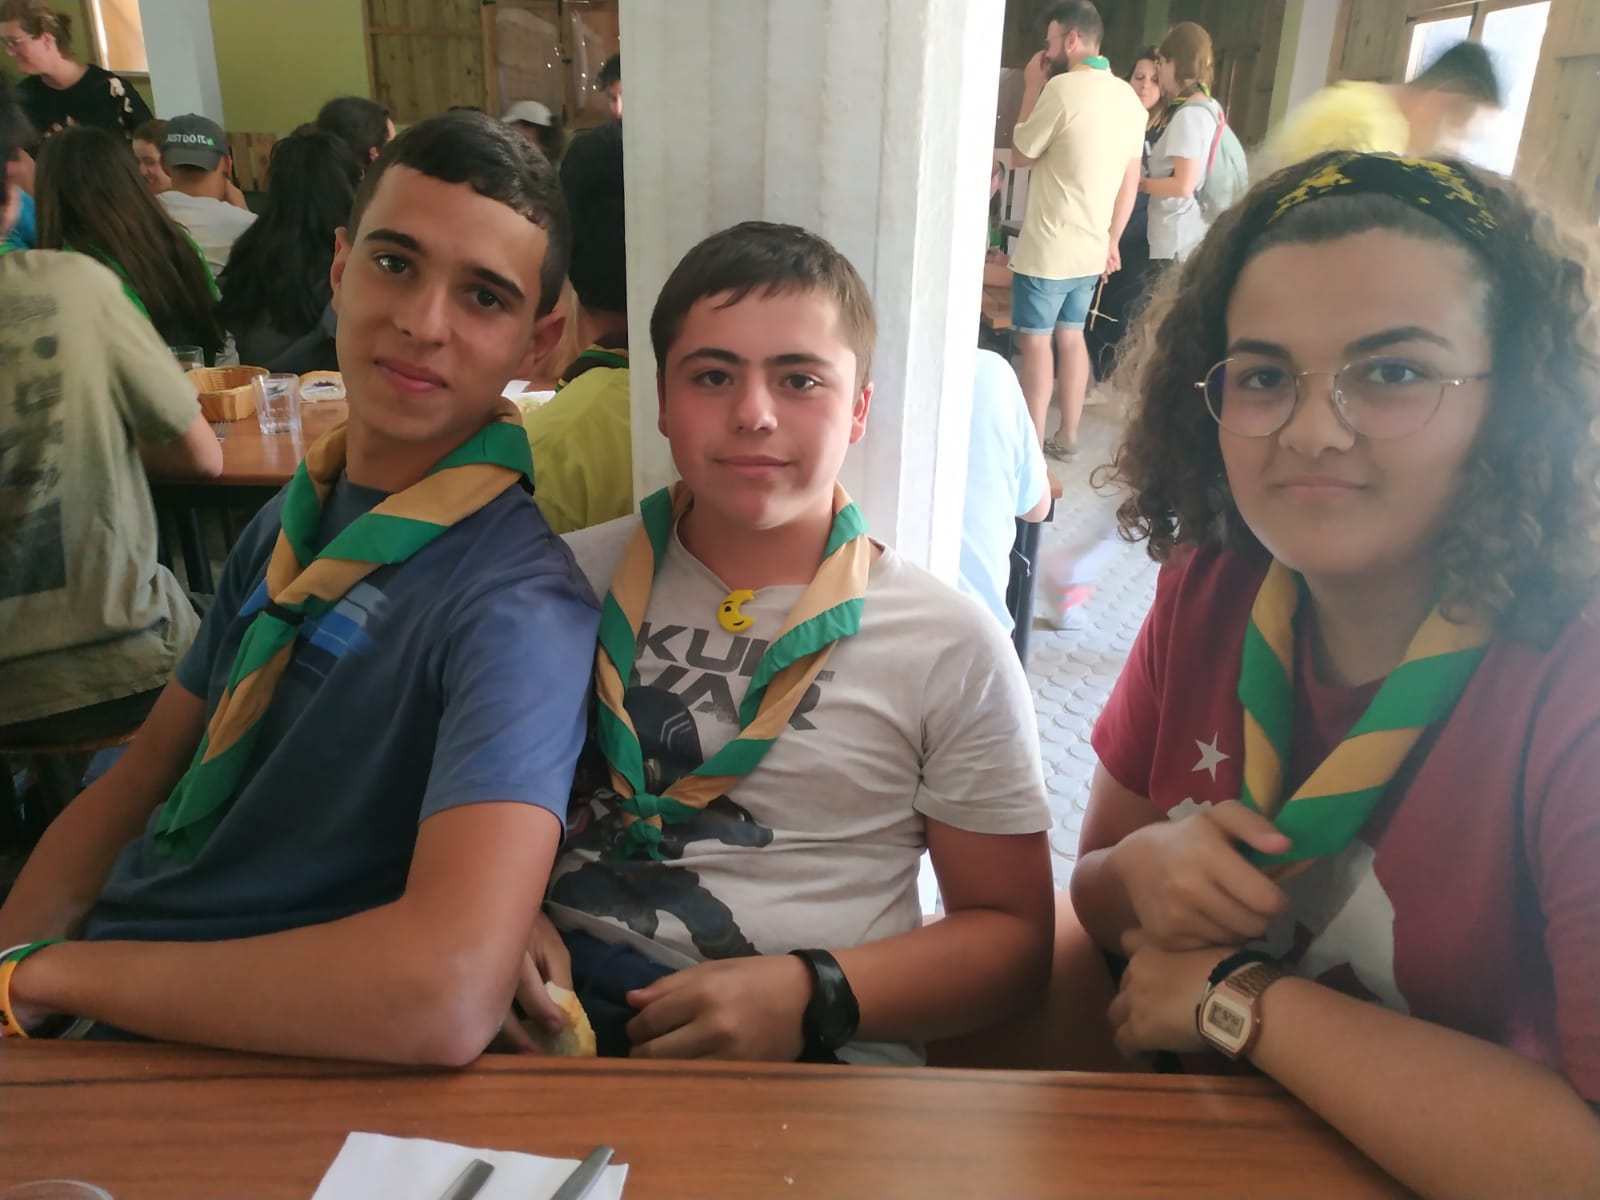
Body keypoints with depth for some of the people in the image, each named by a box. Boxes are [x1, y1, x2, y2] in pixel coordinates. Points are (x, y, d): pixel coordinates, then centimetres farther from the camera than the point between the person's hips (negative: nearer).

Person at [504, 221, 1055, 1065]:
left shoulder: (951, 648, 1)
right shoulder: (574, 578, 9)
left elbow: (1012, 933, 4)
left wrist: (812, 997, -12)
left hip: (813, 1057, -1)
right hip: (556, 1004, 2)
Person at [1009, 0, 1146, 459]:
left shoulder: (1063, 88, -15)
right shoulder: (1129, 97, 9)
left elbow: (1020, 155, -4)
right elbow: (1131, 180, 12)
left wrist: (1032, 88, 3)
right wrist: (1112, 239, 19)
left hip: (1049, 247, -7)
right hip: (1092, 248, 8)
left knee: (1035, 340, 0)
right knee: (1070, 335, 16)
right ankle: (1066, 436, 23)